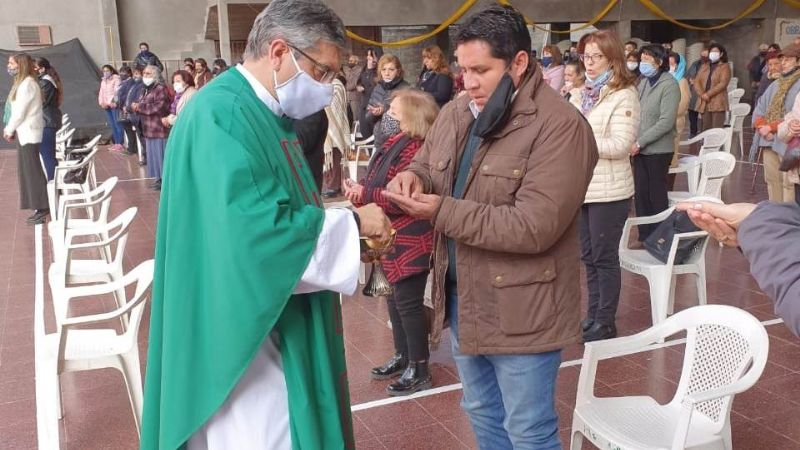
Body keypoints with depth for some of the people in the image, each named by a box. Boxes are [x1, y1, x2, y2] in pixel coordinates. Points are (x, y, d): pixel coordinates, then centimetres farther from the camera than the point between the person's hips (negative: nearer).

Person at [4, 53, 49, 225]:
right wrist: (10, 129, 7)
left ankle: (43, 208, 0)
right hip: (24, 132, 9)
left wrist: (9, 130, -6)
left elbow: (20, 111, -17)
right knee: (28, 170, 11)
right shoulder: (22, 83, 15)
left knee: (32, 170, -5)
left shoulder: (27, 84, -15)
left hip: (28, 132, -9)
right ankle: (40, 206, 15)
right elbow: (16, 109, 15)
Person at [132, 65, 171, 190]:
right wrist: (136, 106, -2)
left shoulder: (160, 89, -12)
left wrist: (140, 107, -17)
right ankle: (159, 178, 20)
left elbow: (159, 107, -22)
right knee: (154, 155, 13)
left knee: (161, 155, -5)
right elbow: (143, 106, 22)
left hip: (159, 129, -9)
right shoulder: (146, 89, 17)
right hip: (149, 129, 9)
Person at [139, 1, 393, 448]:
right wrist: (350, 223, -18)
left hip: (275, 321, 10)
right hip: (245, 334, -10)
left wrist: (346, 221, 1)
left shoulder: (264, 114, 10)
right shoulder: (222, 116, -21)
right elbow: (258, 232, -30)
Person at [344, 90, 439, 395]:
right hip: (394, 239, 10)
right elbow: (380, 187, 14)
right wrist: (358, 190, -7)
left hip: (411, 242, -10)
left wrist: (363, 195, -20)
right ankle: (403, 357, 34)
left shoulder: (412, 150, -20)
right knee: (395, 299, 18)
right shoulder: (394, 145, 12)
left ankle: (419, 370, 11)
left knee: (408, 302, -2)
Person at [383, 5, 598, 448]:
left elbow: (534, 227, -27)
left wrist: (442, 211, -25)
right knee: (483, 413, 25)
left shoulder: (560, 126, -20)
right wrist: (413, 177, -10)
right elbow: (426, 163, 15)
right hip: (462, 298, 7)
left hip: (521, 309, -7)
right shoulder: (455, 113, 4)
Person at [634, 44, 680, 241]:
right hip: (640, 149, 6)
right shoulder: (643, 83, 9)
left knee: (657, 195, 4)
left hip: (658, 150, -6)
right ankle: (645, 236, 21)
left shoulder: (669, 84, -11)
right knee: (641, 193, 9)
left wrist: (640, 142, -17)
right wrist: (634, 142, 0)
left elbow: (666, 122, -18)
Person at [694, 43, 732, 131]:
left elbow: (723, 84, -10)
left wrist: (708, 94, -16)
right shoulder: (704, 67, 19)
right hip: (704, 103, 5)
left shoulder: (725, 67, 4)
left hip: (718, 103, -5)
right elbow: (697, 82, 8)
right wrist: (702, 95, -9)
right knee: (706, 129, 5)